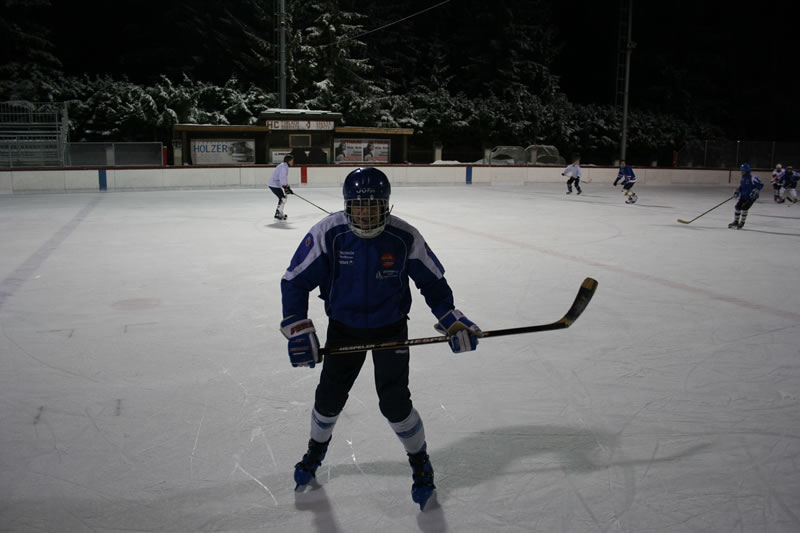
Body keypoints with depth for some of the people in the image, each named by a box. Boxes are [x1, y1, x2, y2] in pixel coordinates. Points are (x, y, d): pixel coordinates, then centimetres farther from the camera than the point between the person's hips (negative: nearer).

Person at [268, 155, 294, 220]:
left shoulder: (285, 166, 18)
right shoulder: (284, 166, -17)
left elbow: (285, 178, 23)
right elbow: (282, 177, -28)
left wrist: (288, 187, 18)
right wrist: (285, 187, -27)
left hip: (276, 184, 11)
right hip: (274, 185, -11)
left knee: (284, 197, 18)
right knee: (283, 198, -12)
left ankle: (278, 213, 26)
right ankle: (279, 214, -9)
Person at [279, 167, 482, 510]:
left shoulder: (405, 237, -19)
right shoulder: (327, 233, -20)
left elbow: (432, 281, -4)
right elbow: (295, 281, -12)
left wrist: (452, 320, -12)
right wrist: (298, 330, -19)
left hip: (390, 328, -1)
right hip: (343, 328, 1)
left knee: (394, 402, -6)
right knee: (329, 397, 7)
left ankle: (420, 462, 22)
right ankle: (316, 450, 40)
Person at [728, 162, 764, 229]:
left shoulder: (752, 178, -20)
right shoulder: (743, 178, 6)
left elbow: (760, 185, -24)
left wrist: (755, 191, -34)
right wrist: (737, 191, 2)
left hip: (751, 197, -7)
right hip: (743, 196, 7)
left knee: (744, 208, -15)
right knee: (737, 207, 0)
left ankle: (741, 223, 2)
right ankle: (735, 221, 14)